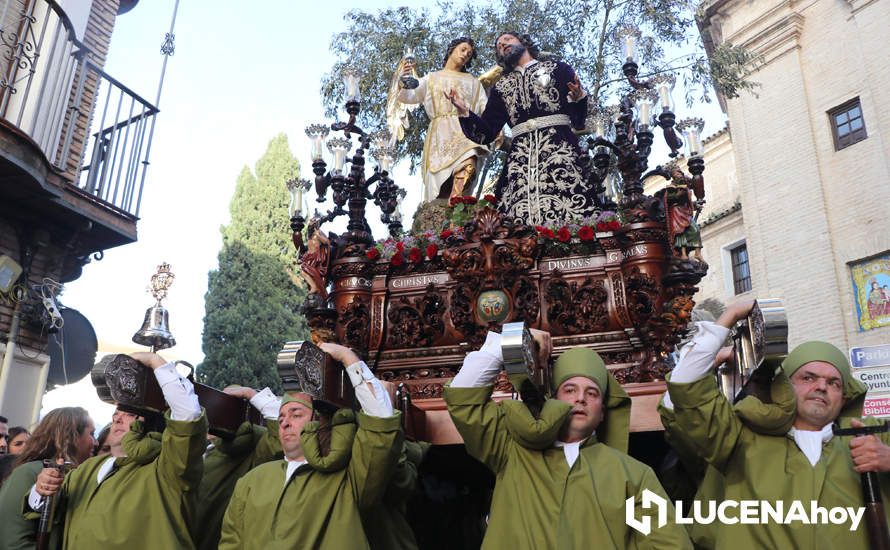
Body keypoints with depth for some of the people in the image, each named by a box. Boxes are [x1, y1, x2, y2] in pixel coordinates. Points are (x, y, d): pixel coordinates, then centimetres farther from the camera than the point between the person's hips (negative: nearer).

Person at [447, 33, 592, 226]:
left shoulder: (557, 69, 17)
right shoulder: (501, 87, 25)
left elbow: (579, 122, 10)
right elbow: (486, 134, 16)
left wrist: (578, 98, -11)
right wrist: (464, 112, 1)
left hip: (559, 150, -2)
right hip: (520, 158, 2)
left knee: (567, 216, -21)